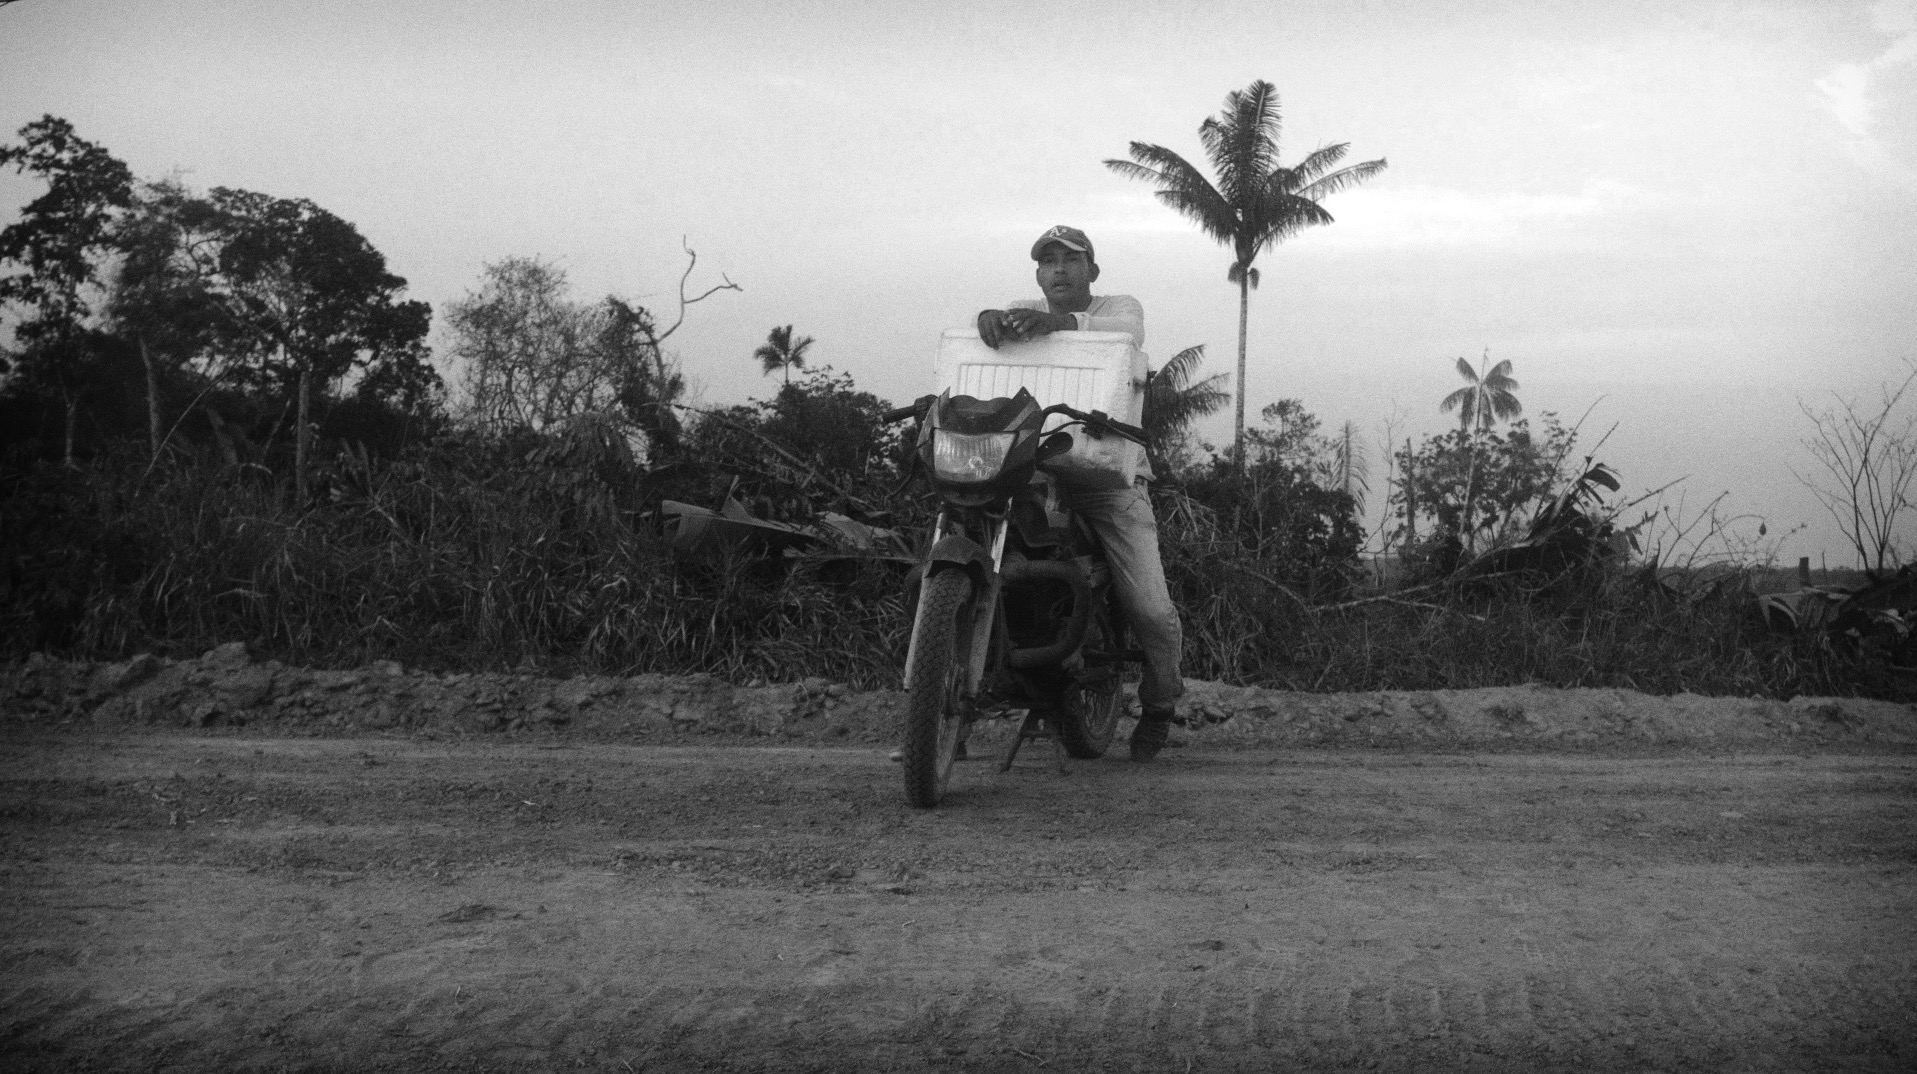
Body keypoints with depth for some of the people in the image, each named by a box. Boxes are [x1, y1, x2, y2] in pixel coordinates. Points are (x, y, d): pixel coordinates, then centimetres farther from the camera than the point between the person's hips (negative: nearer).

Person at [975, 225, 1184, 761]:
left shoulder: (1120, 307, 6)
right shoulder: (1024, 313, 13)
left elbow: (1126, 333, -18)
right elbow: (993, 330, -7)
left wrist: (1060, 322, -35)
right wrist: (989, 317, -32)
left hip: (1111, 478, -2)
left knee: (1151, 609, -11)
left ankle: (1159, 703, 17)